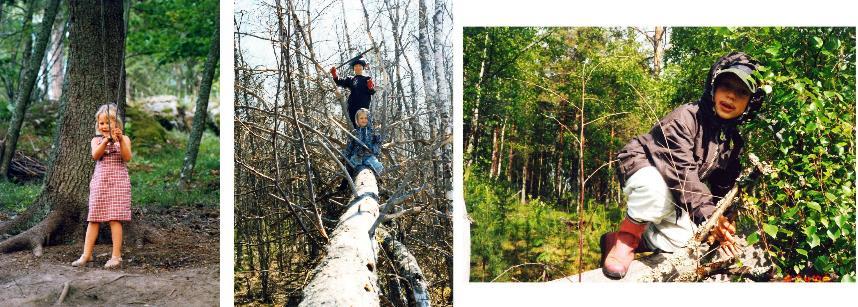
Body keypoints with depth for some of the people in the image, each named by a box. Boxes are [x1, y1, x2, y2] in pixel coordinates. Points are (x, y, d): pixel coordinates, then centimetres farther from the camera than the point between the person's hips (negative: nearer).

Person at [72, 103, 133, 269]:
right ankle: (87, 254, 11)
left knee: (115, 218, -6)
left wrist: (120, 140, -22)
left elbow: (127, 158, -11)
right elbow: (95, 155, -11)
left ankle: (116, 256, -1)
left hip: (118, 182, -3)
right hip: (99, 181, 3)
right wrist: (106, 140, -25)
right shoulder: (96, 140, 9)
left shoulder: (124, 139, 5)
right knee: (93, 219, 4)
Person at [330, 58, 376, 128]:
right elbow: (340, 82, 1)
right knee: (354, 125, 4)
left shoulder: (367, 79, 9)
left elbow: (372, 92, -1)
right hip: (352, 107, 3)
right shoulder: (350, 80, 17)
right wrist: (334, 75, -17)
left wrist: (371, 87, -25)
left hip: (364, 106, -3)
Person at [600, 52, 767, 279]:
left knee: (680, 239, -11)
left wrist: (720, 227, -6)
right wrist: (707, 213, -45)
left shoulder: (734, 141, -2)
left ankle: (616, 240, 5)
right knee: (657, 189, -40)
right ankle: (627, 235, -16)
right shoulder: (686, 118, -26)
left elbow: (723, 187, 4)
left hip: (674, 193, 7)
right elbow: (682, 171, -36)